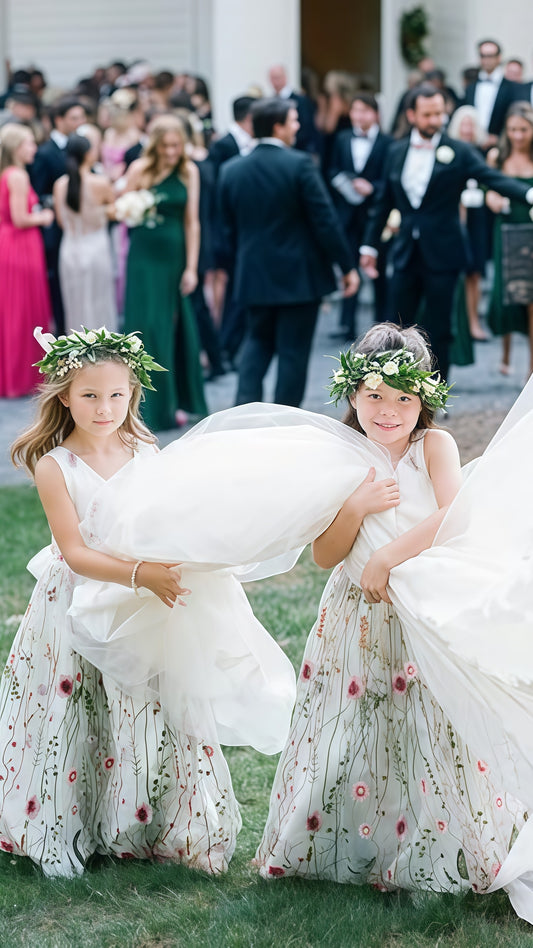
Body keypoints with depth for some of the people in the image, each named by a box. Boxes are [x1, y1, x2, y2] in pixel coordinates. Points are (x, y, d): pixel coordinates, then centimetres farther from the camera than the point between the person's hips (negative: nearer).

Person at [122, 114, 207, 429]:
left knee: (177, 329, 7)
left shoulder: (189, 171, 3)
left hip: (175, 256, 3)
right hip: (145, 257, -3)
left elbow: (192, 222, 4)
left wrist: (191, 267, 1)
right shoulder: (140, 169, -4)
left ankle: (174, 402, 19)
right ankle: (153, 407, 4)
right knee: (149, 329, -3)